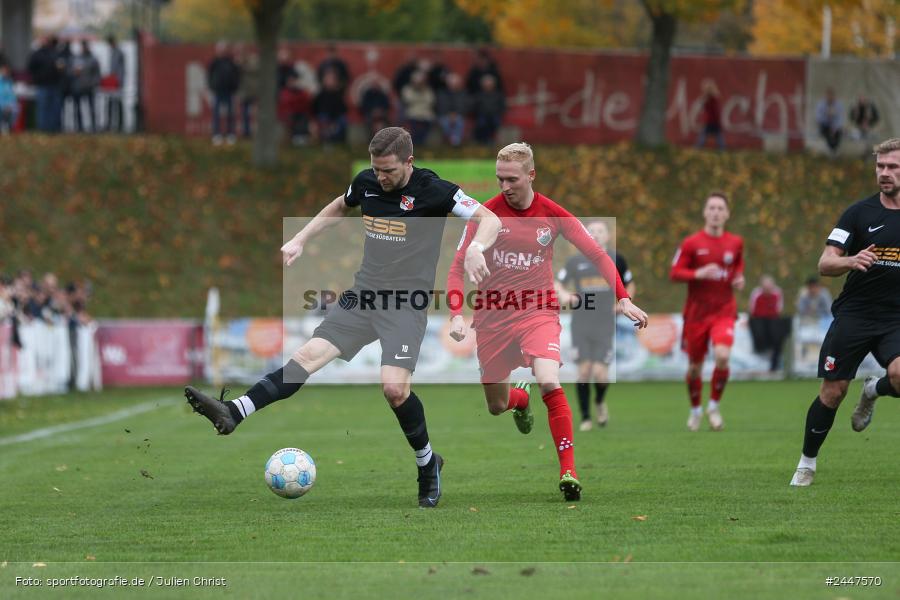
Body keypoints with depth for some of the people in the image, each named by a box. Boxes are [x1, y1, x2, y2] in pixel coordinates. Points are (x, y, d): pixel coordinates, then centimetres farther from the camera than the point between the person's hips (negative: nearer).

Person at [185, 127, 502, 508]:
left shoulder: (433, 190, -12)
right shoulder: (366, 182, 5)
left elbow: (490, 219, -13)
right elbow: (339, 208, 28)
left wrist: (475, 248, -33)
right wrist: (299, 240, 20)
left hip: (406, 303, -5)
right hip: (364, 293, 5)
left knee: (394, 388, -19)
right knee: (308, 355, -8)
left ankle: (427, 463, 4)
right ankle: (234, 414, -19)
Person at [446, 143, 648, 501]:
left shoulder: (553, 215, -5)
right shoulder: (486, 214, -7)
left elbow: (598, 255, 1)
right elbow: (458, 267, -5)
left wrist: (623, 299, -10)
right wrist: (457, 314, -20)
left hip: (538, 312, -1)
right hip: (493, 317, 1)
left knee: (549, 383, -27)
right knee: (496, 406, 10)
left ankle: (568, 472, -20)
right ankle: (521, 398, 50)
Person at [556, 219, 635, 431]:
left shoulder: (616, 260, 4)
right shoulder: (576, 261, 5)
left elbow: (630, 286, 16)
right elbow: (557, 284, 10)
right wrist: (563, 294, -12)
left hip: (606, 325, -1)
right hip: (581, 324, 1)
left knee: (600, 373, -10)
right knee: (584, 370, -6)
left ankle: (600, 402, 22)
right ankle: (585, 417, 8)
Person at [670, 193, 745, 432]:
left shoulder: (735, 243, 5)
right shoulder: (691, 243, -3)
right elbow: (674, 273, -5)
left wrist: (739, 278, 2)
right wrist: (699, 273, -21)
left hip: (724, 312, 0)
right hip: (696, 312, 0)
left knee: (722, 356, -23)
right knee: (695, 365, 6)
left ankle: (714, 406, -2)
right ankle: (696, 410, 32)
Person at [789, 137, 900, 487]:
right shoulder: (860, 213, 0)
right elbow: (825, 264, -5)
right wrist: (851, 261, -26)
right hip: (854, 314, 0)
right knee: (832, 392, -2)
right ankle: (807, 463, 18)